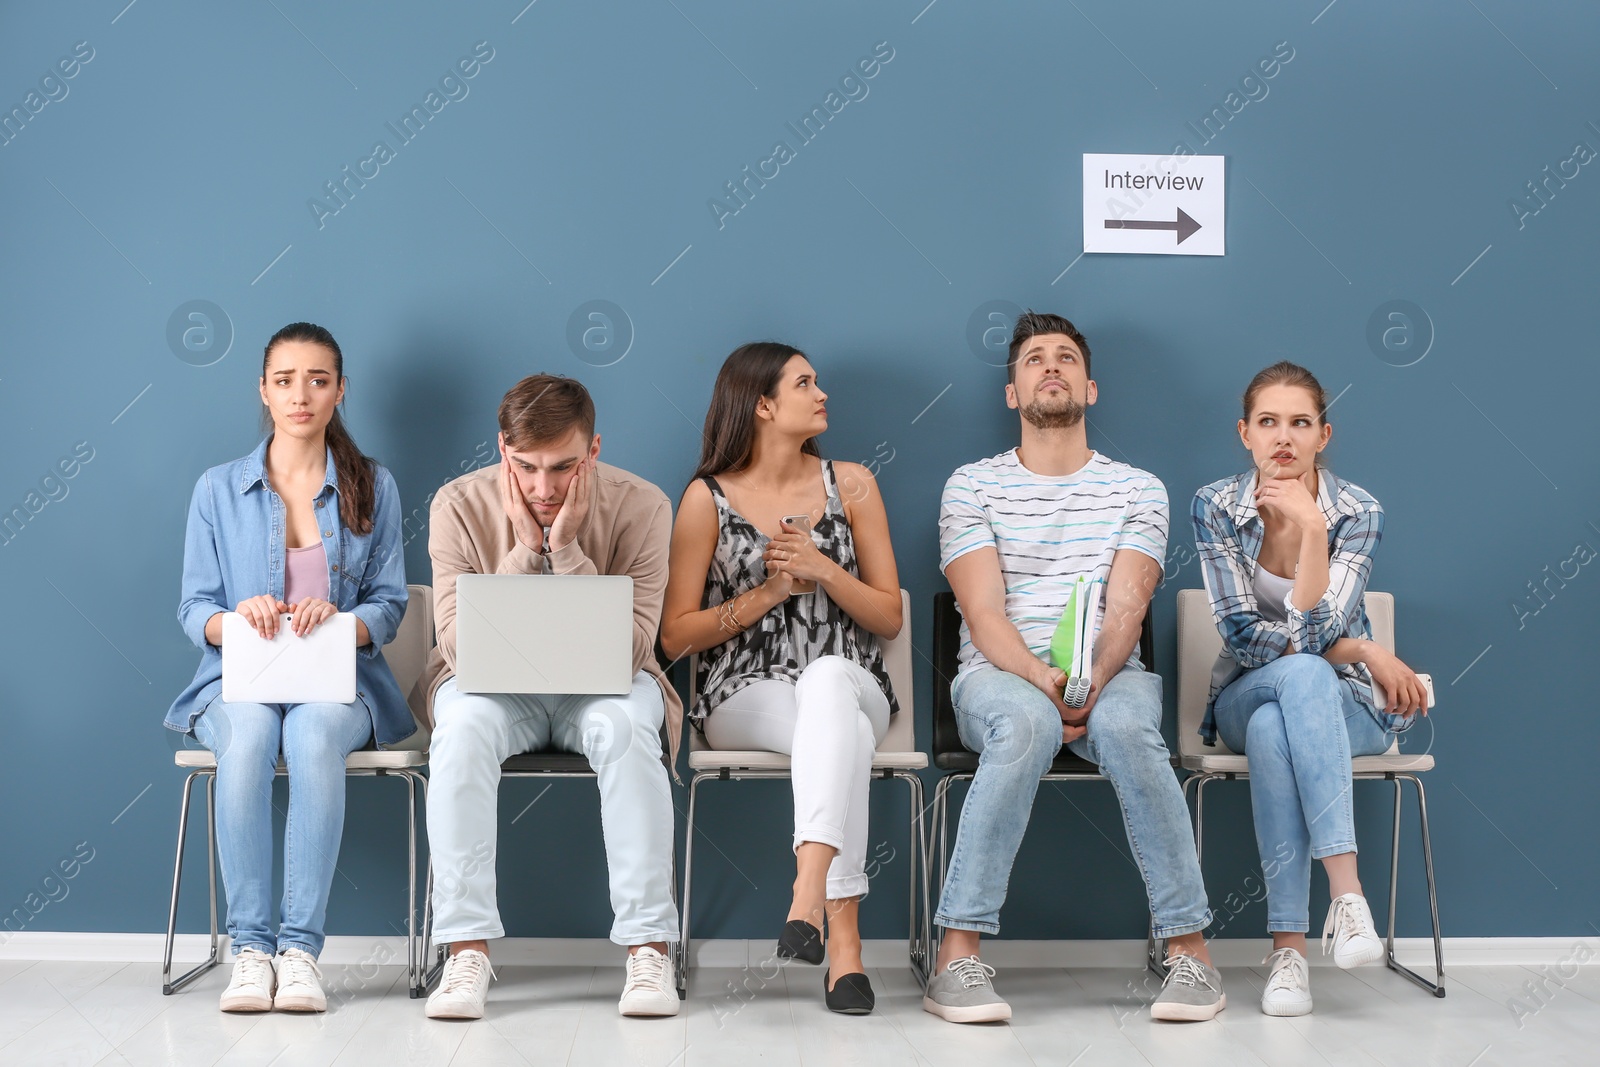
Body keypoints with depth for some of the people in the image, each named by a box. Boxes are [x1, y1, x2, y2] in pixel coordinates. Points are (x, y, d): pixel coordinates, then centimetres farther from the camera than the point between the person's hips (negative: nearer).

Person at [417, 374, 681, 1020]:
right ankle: (468, 950, -28)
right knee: (462, 727, -33)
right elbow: (458, 645, -16)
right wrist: (525, 549, -24)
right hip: (494, 683, 1)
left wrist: (567, 549, -27)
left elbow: (628, 652, -19)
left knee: (623, 726, -34)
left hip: (602, 683, 0)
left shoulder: (641, 507, -13)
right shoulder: (459, 506, -11)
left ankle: (648, 949, -28)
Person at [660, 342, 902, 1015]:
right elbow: (675, 635, 2)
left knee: (827, 676, -38)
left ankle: (810, 890, -50)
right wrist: (769, 591, -8)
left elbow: (889, 619, 9)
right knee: (843, 732, -36)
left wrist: (822, 568, -8)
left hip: (849, 685, 2)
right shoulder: (708, 498, 5)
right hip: (744, 698, -1)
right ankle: (843, 939, -41)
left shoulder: (851, 485, 11)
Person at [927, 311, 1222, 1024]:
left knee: (1125, 724, -36)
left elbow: (1126, 606, -1)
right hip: (1000, 677, -1)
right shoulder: (972, 486, 9)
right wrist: (1042, 678, -22)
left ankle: (1188, 947, -28)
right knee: (1025, 722, -37)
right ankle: (958, 955, -34)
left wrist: (1096, 676, -22)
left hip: (1109, 677, 1)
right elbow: (984, 614, -3)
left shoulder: (1137, 489, 13)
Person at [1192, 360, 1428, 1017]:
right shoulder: (1216, 507, -7)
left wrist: (1312, 527, -29)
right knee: (1302, 674, -37)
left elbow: (1310, 631, -21)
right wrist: (1362, 650, -16)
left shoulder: (1357, 512, -9)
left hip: (1344, 702, -1)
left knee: (1273, 731, -37)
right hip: (1245, 697, 1)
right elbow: (1244, 636, -12)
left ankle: (1289, 944, -38)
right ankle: (1345, 892, -41)